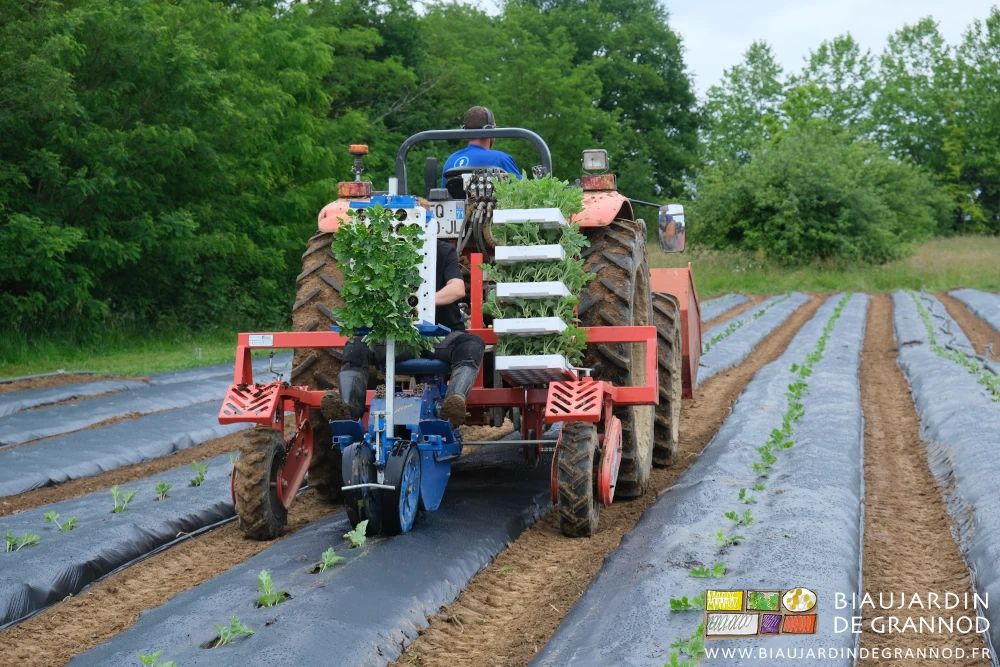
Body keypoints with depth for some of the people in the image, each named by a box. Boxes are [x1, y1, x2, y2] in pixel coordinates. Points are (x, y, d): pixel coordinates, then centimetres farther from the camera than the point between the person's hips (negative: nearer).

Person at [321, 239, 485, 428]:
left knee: (472, 345, -34)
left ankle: (453, 406, -59)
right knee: (356, 348, -22)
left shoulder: (444, 252, 0)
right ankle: (348, 410, -40)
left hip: (441, 333, -2)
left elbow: (458, 289, -17)